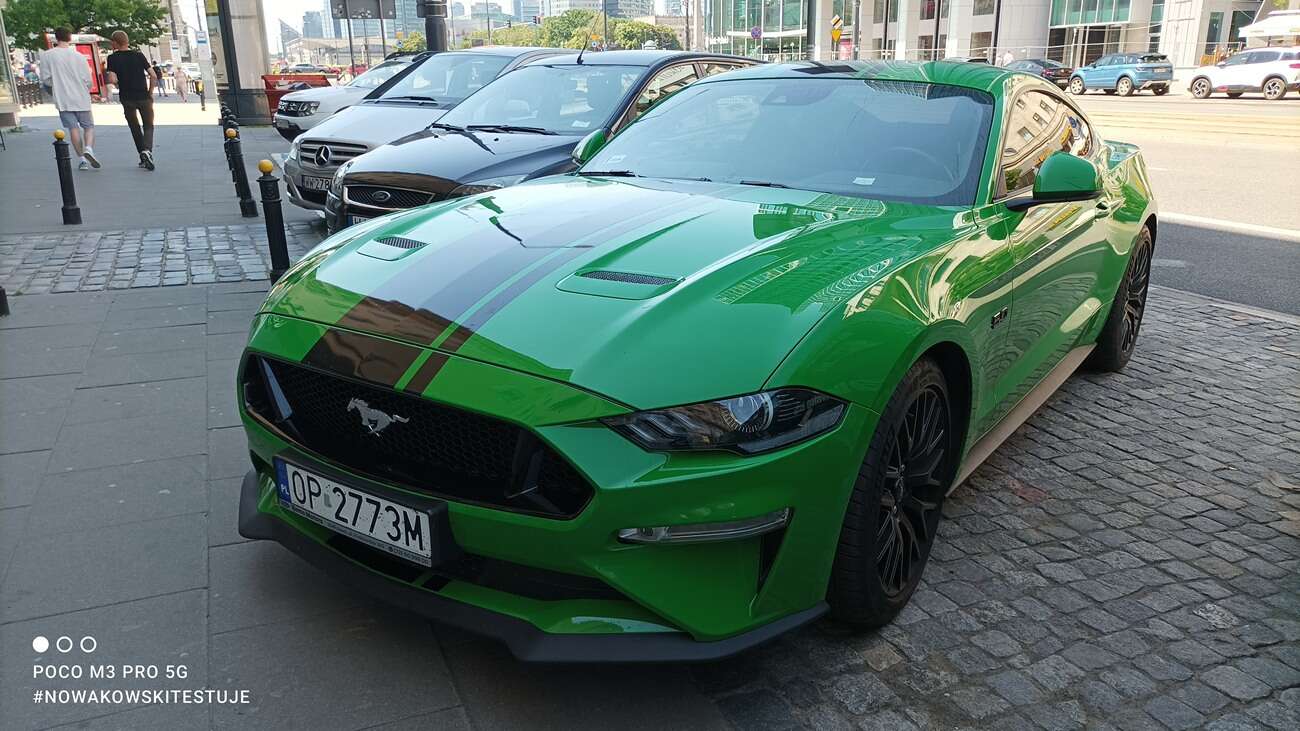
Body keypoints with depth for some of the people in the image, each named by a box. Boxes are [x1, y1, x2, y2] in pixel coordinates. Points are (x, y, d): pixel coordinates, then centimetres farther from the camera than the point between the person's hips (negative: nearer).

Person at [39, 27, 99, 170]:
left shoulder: (46, 56, -1)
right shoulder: (79, 56, -3)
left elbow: (46, 79, 0)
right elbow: (88, 81, -3)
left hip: (63, 100, 1)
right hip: (82, 100, -1)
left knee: (73, 128, 7)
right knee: (89, 126, 9)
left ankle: (82, 158, 1)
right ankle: (88, 148, -17)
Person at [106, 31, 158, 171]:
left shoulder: (113, 58, -4)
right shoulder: (139, 55, 0)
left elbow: (112, 80, -15)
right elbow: (153, 76, -5)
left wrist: (119, 86, 7)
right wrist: (150, 93, 6)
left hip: (127, 98, 0)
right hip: (143, 96, 0)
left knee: (135, 127, 17)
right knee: (148, 126, 8)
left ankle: (144, 157, 16)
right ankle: (147, 150, -20)